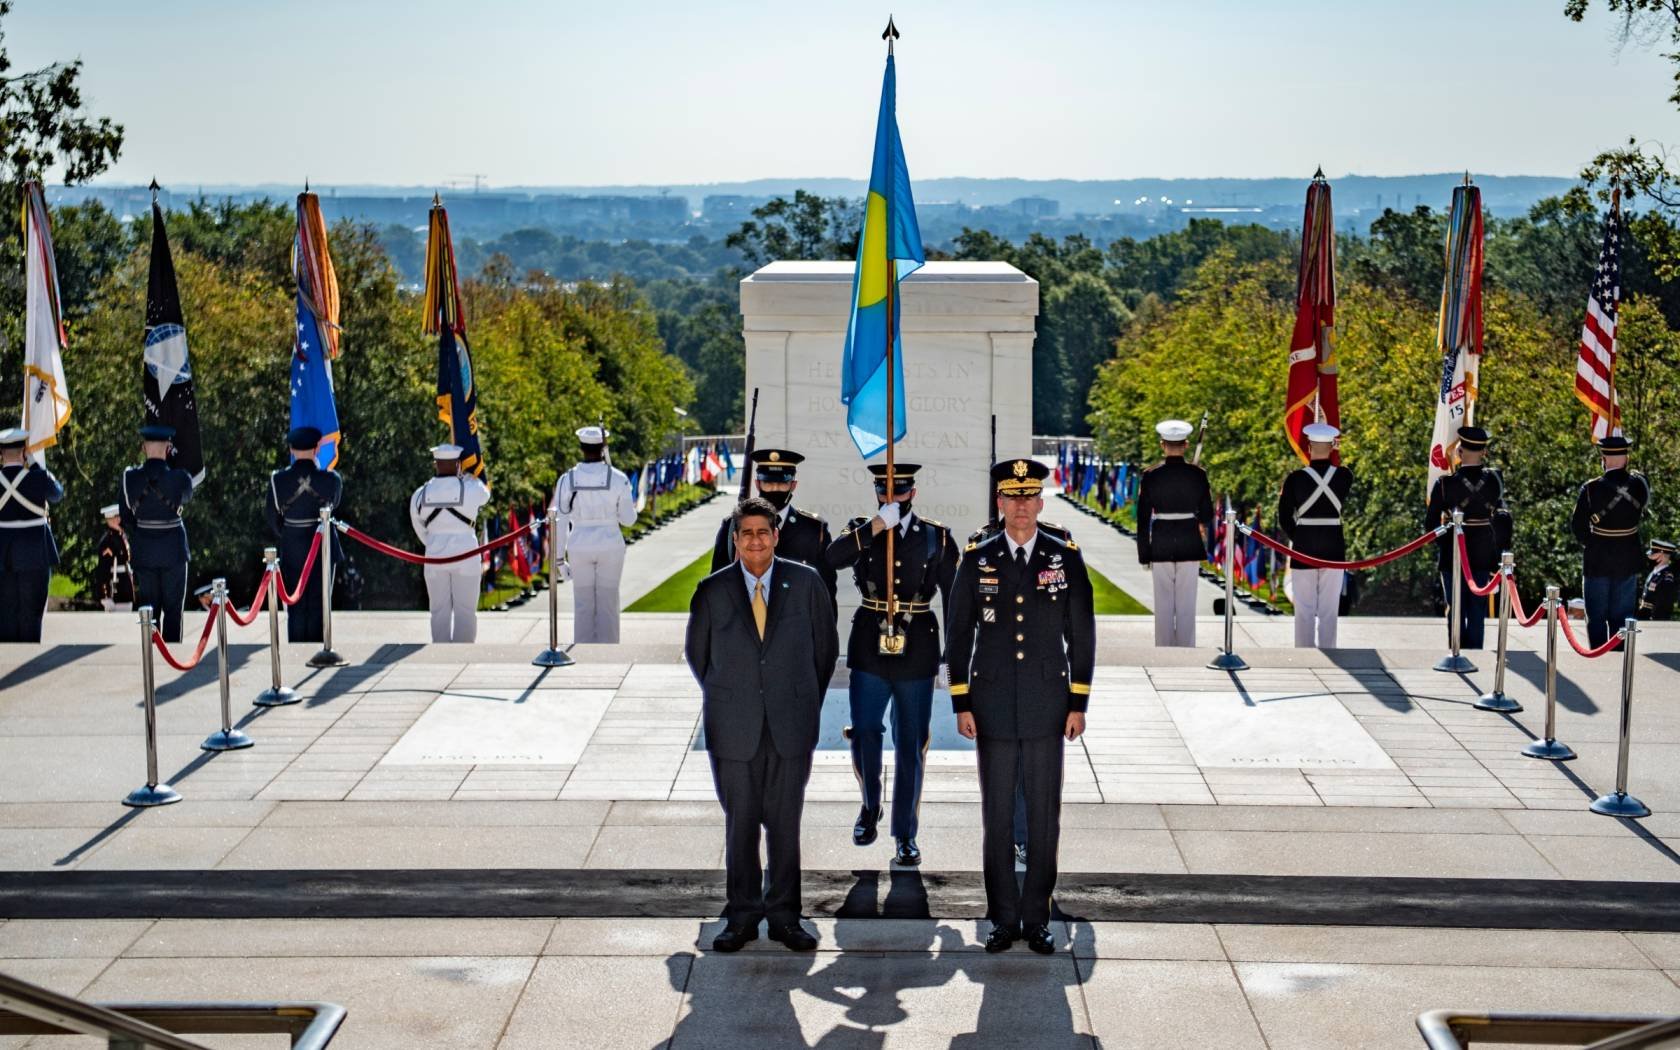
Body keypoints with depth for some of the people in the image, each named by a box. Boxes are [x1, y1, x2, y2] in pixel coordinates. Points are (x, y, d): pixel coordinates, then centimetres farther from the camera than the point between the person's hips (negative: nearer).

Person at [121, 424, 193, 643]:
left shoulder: (130, 477, -9)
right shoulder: (179, 478, -14)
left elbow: (125, 518, 1)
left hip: (143, 553, 2)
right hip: (173, 551, -2)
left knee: (148, 611, 11)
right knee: (173, 611, 6)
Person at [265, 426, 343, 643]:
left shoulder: (278, 480, -10)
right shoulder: (331, 479, -11)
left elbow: (273, 519, 1)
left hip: (292, 551, 1)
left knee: (296, 608, 8)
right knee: (319, 607, 8)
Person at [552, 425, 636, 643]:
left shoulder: (567, 479, -6)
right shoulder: (617, 478, -9)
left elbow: (560, 521, -4)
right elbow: (628, 519, -5)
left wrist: (560, 554, 4)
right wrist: (630, 507, 18)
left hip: (579, 546, 1)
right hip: (610, 545, -1)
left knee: (583, 605, 10)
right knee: (608, 603, 7)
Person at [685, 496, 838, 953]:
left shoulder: (806, 583, 1)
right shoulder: (712, 590, 1)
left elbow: (826, 647, 9)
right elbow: (697, 652, 13)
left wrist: (805, 704, 10)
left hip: (791, 726, 0)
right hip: (733, 728, 0)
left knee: (785, 823, 4)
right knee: (740, 824, 5)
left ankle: (783, 915, 14)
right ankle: (742, 916, 16)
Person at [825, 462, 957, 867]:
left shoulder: (937, 538, 5)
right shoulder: (861, 531, 5)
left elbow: (954, 597, 7)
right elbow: (832, 557, -16)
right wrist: (877, 526, -20)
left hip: (917, 652, 0)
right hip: (870, 649, 0)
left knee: (911, 746, 3)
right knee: (863, 732, -7)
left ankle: (905, 835, 12)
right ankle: (870, 806, 21)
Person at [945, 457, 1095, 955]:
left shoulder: (1066, 559, 2)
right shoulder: (977, 560, 2)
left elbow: (1082, 635, 4)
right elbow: (958, 635, 5)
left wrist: (1079, 704, 0)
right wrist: (961, 704, 0)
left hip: (1047, 709, 0)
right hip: (993, 709, 0)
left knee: (1044, 816, 4)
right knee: (997, 817, 5)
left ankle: (1037, 918, 13)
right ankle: (1003, 919, 13)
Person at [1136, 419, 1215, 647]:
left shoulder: (1150, 476, -5)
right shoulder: (1197, 474, -5)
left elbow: (1143, 518, -3)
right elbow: (1206, 514, 0)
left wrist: (1144, 555, 3)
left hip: (1161, 545, 0)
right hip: (1189, 544, 0)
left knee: (1163, 603, 7)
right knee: (1187, 603, 6)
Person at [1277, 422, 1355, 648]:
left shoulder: (1295, 478, -8)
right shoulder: (1345, 475, -4)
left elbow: (1284, 518, -4)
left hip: (1303, 548, -1)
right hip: (1334, 550, 1)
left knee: (1305, 610, 6)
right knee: (1329, 610, 7)